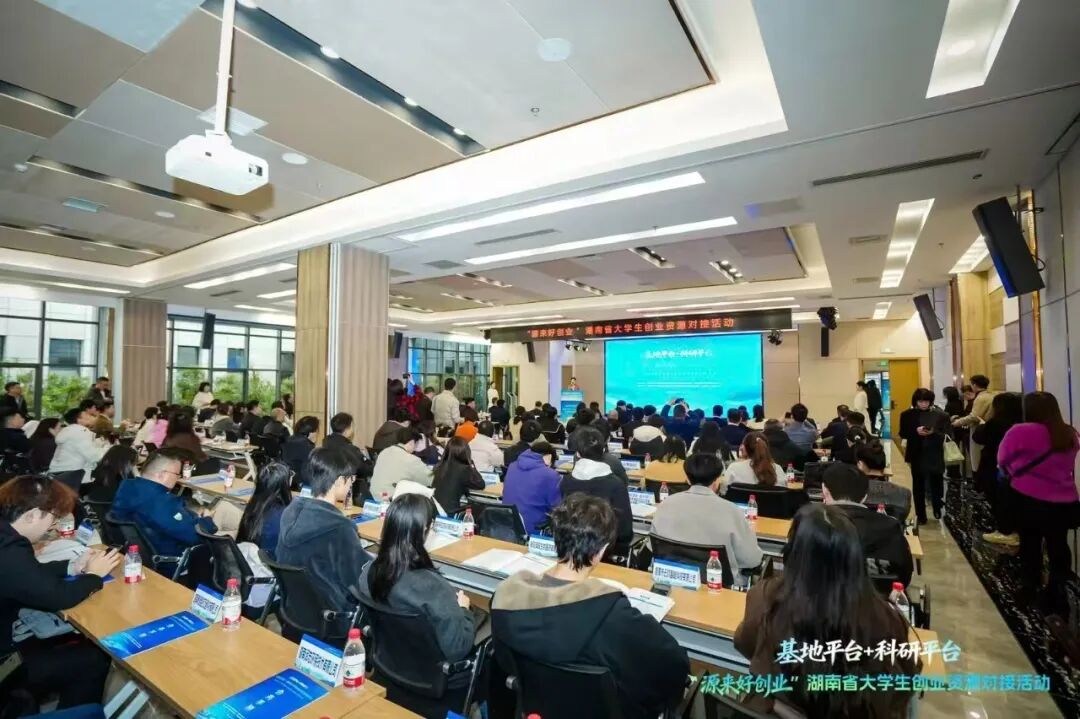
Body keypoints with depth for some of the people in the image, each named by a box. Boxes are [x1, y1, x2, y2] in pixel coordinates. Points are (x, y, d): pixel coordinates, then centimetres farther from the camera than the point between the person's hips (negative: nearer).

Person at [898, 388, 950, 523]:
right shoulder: (907, 414, -2)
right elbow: (902, 434, -1)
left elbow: (946, 435, -4)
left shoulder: (940, 415, -2)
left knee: (936, 483, 10)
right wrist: (915, 431, -19)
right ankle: (920, 515, 19)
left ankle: (937, 508, 38)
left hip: (935, 455, 0)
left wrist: (933, 433, -23)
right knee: (918, 485, 8)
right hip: (917, 455, 0)